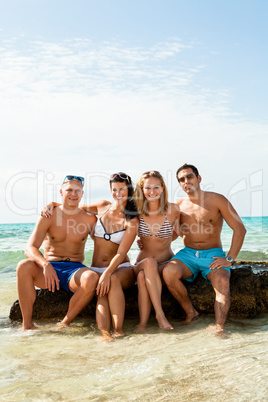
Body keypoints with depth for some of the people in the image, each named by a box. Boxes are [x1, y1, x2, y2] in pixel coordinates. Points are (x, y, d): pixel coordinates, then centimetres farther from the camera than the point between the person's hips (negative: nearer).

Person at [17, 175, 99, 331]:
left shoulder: (89, 220, 4)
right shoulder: (49, 216, 1)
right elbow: (30, 248, -10)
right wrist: (46, 264, -29)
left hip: (75, 270, 0)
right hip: (48, 269, 0)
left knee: (92, 278, -34)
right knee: (24, 266, -30)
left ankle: (65, 324, -16)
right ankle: (27, 324, -21)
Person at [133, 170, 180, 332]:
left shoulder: (173, 209, -3)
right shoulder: (138, 211, 0)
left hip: (166, 263, -1)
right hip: (142, 263, 1)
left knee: (143, 276, -34)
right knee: (149, 262, -36)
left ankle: (143, 322, -26)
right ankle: (160, 313, -33)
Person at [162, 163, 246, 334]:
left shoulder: (217, 200, -4)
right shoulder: (178, 205, 6)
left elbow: (240, 229, -4)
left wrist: (229, 259, -12)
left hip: (213, 255, -2)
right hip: (188, 254, 2)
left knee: (222, 282, -33)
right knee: (168, 272, -28)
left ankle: (219, 328, -31)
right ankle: (191, 313, -9)